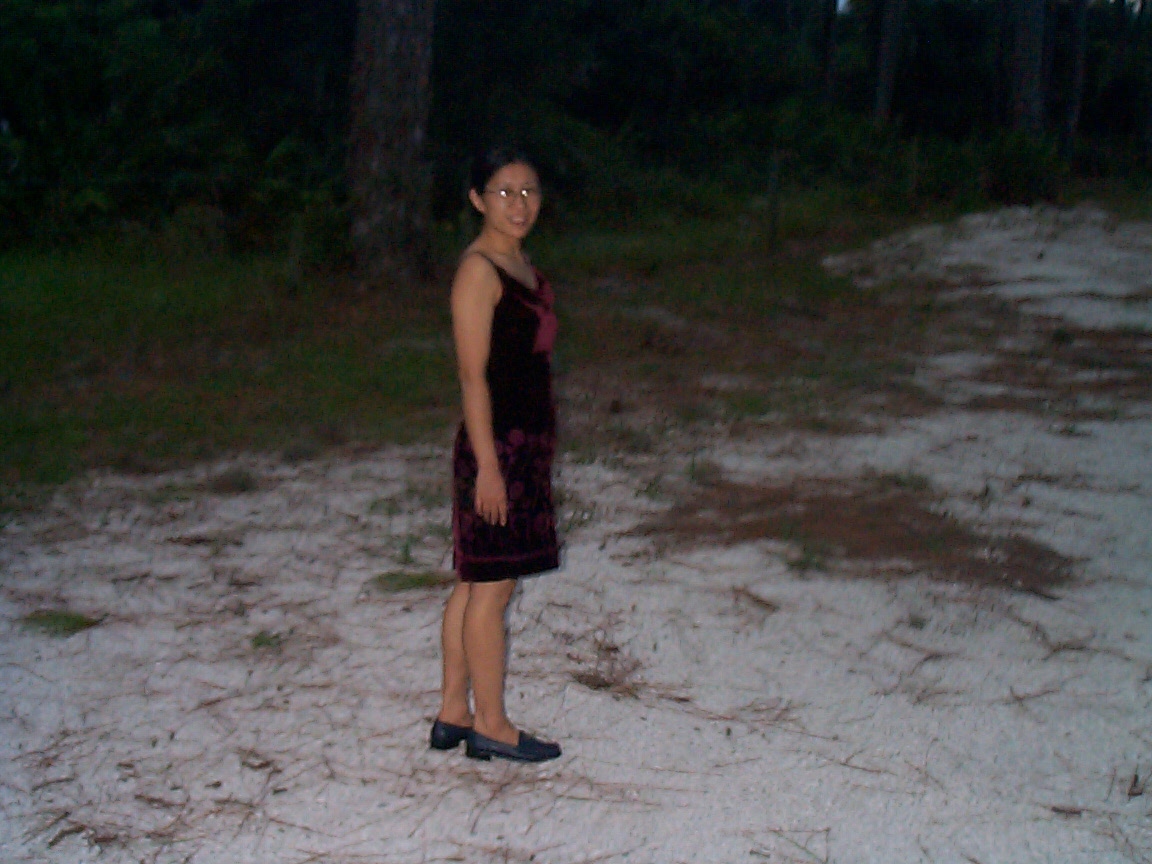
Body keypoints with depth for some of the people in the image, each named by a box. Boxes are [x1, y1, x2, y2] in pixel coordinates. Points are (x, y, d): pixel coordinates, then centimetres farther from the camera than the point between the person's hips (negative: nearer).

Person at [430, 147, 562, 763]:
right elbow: (473, 374, -18)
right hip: (497, 446, -9)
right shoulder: (478, 271, -14)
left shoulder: (520, 263, 13)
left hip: (525, 444, 9)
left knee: (473, 583, 14)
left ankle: (453, 714, 22)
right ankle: (490, 725, 11)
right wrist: (488, 465, -20)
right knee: (492, 586, 0)